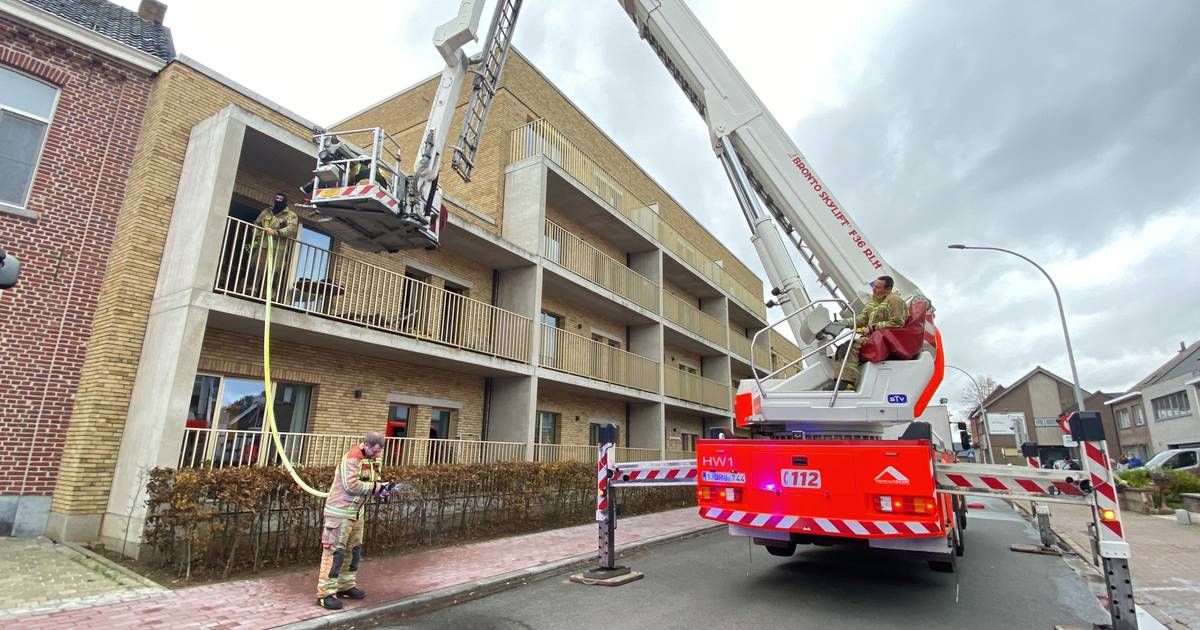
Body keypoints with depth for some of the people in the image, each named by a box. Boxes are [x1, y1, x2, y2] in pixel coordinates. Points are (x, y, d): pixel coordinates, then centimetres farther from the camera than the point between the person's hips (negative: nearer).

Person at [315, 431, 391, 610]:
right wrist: (376, 487, -24)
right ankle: (325, 593, 5)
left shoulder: (372, 460, 6)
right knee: (335, 551, -4)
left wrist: (381, 488, -9)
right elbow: (351, 485, -28)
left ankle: (346, 585, 29)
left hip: (357, 512, 9)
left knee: (354, 550, 16)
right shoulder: (352, 459, -21)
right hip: (340, 512, -9)